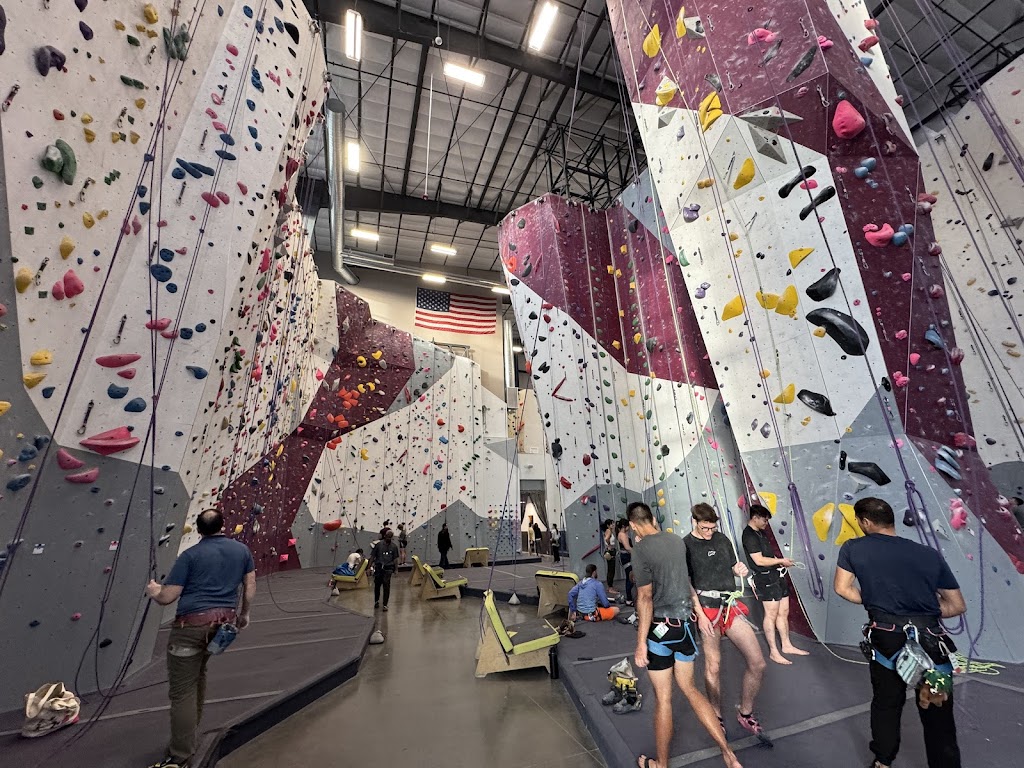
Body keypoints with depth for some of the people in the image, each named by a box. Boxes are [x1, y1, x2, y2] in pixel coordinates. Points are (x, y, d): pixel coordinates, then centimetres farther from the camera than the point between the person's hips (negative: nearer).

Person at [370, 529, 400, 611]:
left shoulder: (394, 546, 0)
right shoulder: (378, 544, -3)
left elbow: (395, 559, 5)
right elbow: (372, 557, 2)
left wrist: (395, 570, 3)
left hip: (388, 568, 0)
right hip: (378, 567, 1)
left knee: (386, 586, -7)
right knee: (377, 585, 12)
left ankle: (385, 604, 5)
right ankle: (376, 601, 38)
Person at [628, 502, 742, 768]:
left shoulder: (641, 549, -20)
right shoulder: (677, 540, -2)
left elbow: (645, 598, -20)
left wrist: (641, 643, -13)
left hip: (660, 627, -6)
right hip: (685, 623, 6)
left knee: (663, 699, 12)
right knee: (690, 689, 24)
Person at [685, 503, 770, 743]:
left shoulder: (722, 539, 8)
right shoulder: (685, 546, -8)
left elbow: (732, 568, 19)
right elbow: (687, 584, -8)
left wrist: (740, 570, -4)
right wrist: (700, 614, -14)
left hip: (731, 606, 5)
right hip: (707, 608, -5)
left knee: (758, 663, 3)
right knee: (713, 667, 5)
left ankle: (746, 714, 27)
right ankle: (718, 718, 29)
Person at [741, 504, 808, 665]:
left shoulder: (761, 532, 13)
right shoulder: (749, 535, -19)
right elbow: (759, 560, -22)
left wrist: (782, 561, 3)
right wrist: (781, 560, -11)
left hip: (777, 575, 9)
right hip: (766, 579, -9)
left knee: (783, 613, 17)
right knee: (771, 615, 1)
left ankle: (787, 645, 32)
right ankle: (773, 652, 13)